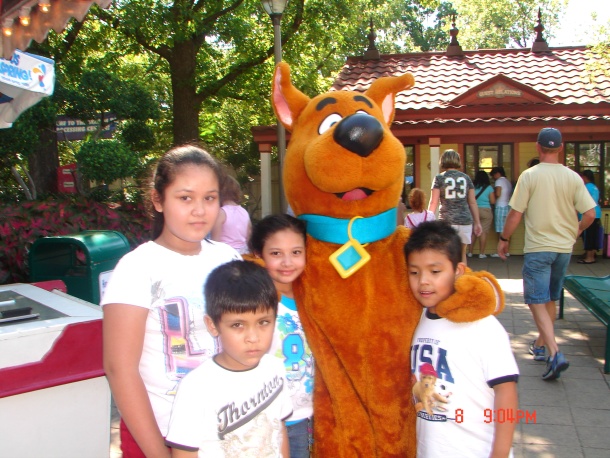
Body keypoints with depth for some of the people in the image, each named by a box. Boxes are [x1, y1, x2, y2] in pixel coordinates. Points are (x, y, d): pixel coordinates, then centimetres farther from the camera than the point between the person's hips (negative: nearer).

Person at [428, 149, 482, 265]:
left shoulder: (439, 178, 0)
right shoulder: (466, 178, 8)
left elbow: (433, 203, -2)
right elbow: (472, 202, 8)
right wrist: (477, 222, 14)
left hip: (446, 220, -2)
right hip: (465, 220, 3)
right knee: (462, 254, 13)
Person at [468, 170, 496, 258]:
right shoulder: (489, 187, -3)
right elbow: (493, 201, -3)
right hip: (485, 211, -2)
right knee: (483, 232, 0)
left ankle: (470, 252, 12)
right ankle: (481, 253, 1)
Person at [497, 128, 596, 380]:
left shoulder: (529, 176, -10)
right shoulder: (573, 177, -1)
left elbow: (515, 214, -11)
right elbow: (590, 213, -2)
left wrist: (503, 239, 3)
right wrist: (576, 231, 18)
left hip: (538, 248, -4)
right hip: (564, 248, 5)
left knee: (537, 301, -2)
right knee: (550, 299, 19)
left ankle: (554, 354, -16)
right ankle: (541, 345, 33)